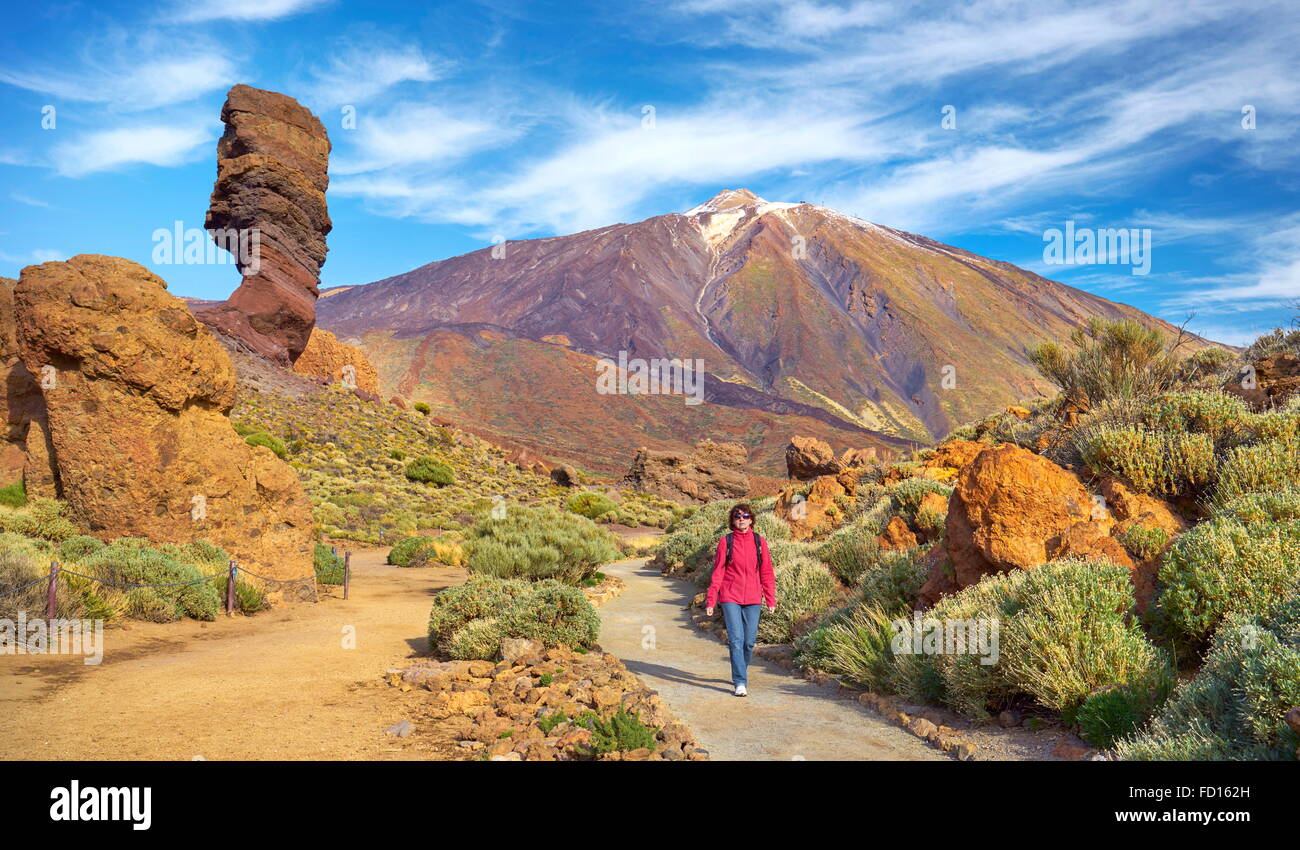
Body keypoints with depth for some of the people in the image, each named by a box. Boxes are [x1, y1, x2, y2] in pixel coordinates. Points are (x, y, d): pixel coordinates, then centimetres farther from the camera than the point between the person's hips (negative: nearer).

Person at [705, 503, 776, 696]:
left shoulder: (759, 542, 4)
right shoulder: (726, 541, 0)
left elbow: (766, 573, 7)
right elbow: (717, 572, 1)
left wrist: (771, 600, 4)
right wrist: (710, 601, -3)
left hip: (753, 599, 2)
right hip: (730, 597, -2)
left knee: (749, 641, 7)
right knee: (736, 639, -9)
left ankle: (741, 673, 30)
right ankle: (740, 682, -5)